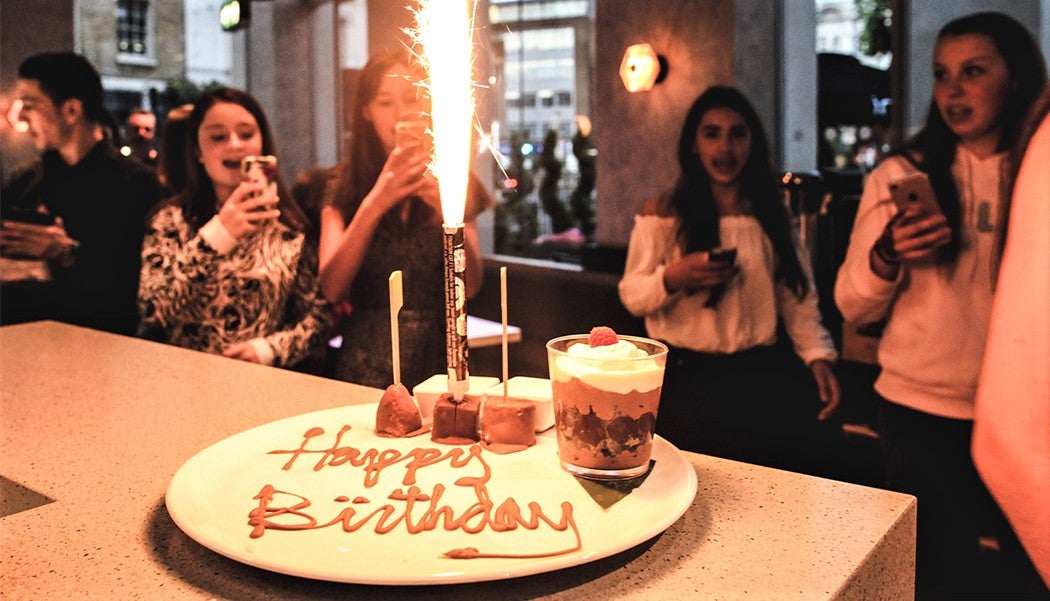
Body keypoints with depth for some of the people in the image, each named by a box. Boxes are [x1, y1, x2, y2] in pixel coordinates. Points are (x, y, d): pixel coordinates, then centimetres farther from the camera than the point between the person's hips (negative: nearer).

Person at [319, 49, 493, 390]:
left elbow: (470, 287, -3)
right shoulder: (345, 185, 5)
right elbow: (331, 289, -7)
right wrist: (374, 204, -18)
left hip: (438, 364, 1)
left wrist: (447, 212, -19)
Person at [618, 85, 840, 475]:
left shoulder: (772, 215, 11)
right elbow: (631, 295, -2)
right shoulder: (665, 213, 0)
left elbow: (798, 295, 11)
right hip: (687, 376, -3)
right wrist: (673, 277, -21)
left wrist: (818, 355, -1)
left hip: (763, 372, 3)